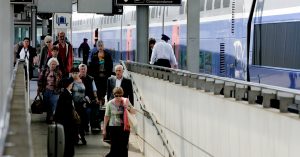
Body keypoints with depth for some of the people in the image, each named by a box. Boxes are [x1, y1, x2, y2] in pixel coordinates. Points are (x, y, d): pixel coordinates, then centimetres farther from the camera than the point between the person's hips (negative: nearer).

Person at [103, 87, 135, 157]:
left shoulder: (126, 101, 1)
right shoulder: (110, 103, -3)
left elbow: (134, 112, 7)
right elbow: (107, 116, 2)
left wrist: (129, 108, -15)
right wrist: (104, 129, 4)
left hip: (125, 127, 2)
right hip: (114, 127, -2)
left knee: (124, 147, 6)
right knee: (114, 148, -5)